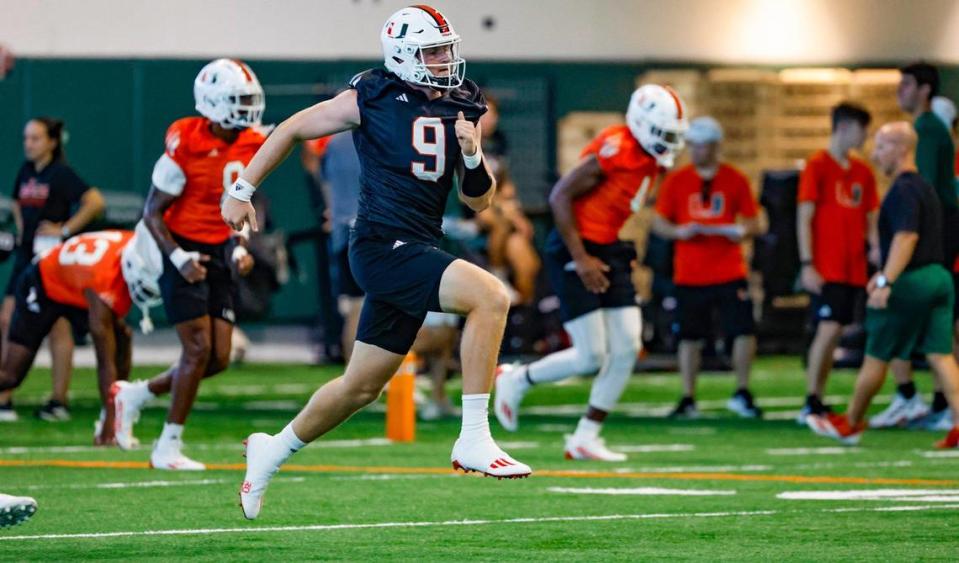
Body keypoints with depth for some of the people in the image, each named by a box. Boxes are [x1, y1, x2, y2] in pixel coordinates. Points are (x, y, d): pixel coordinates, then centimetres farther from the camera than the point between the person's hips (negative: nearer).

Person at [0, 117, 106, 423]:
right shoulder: (26, 171, 11)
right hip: (26, 256, 8)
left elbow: (95, 202, -21)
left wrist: (66, 229, -18)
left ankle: (59, 401, 3)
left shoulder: (61, 174, -11)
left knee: (58, 326, -2)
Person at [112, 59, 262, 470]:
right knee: (199, 348, -11)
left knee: (219, 358, 2)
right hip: (183, 253, -7)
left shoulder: (250, 145, 2)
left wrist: (240, 248, -1)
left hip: (218, 254, 7)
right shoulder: (186, 144, -17)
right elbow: (152, 212, -11)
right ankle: (168, 447, 0)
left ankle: (135, 395, 23)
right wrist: (179, 258, -21)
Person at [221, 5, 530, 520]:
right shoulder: (373, 98, -6)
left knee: (361, 387, 15)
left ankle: (273, 451, 37)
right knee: (490, 296, -27)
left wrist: (472, 156, -8)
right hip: (381, 244, -7)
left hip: (417, 253, 7)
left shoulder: (463, 108, 10)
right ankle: (474, 441, -24)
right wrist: (242, 191, 6)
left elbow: (478, 201, 12)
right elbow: (292, 130, 5)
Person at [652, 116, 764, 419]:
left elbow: (754, 224, 7)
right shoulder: (676, 181, 3)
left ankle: (742, 394, 10)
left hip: (729, 274, 0)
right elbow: (658, 223, 5)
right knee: (690, 337, 4)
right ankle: (688, 400, 14)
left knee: (744, 331, -7)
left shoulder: (735, 180, 3)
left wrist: (743, 231, -16)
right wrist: (679, 232, -15)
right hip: (689, 276, 0)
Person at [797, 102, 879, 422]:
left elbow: (870, 218, 19)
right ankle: (811, 403, -10)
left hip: (853, 269, 6)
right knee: (828, 329, -14)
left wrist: (875, 247, -1)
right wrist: (807, 265, -14)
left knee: (834, 334, 7)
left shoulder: (863, 171, 14)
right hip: (825, 270, -6)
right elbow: (804, 219, -8)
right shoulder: (817, 166, -5)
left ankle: (818, 402, 11)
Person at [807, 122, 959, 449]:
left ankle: (851, 424, 20)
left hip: (910, 285, -9)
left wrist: (886, 282, -29)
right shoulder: (925, 188, 19)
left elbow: (906, 237, -24)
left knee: (876, 357, 6)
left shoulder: (903, 191, -13)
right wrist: (885, 273, 34)